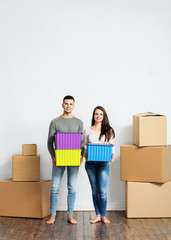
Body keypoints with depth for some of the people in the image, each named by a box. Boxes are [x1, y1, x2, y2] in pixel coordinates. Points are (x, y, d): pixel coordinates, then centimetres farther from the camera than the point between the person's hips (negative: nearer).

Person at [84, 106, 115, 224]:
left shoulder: (109, 130, 5)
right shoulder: (87, 130, 7)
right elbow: (85, 146, 10)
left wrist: (112, 155, -13)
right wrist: (85, 155, -10)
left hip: (103, 163, -1)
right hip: (90, 163, 1)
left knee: (102, 191, -5)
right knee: (95, 190, 8)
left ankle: (103, 215, 10)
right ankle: (98, 215, 18)